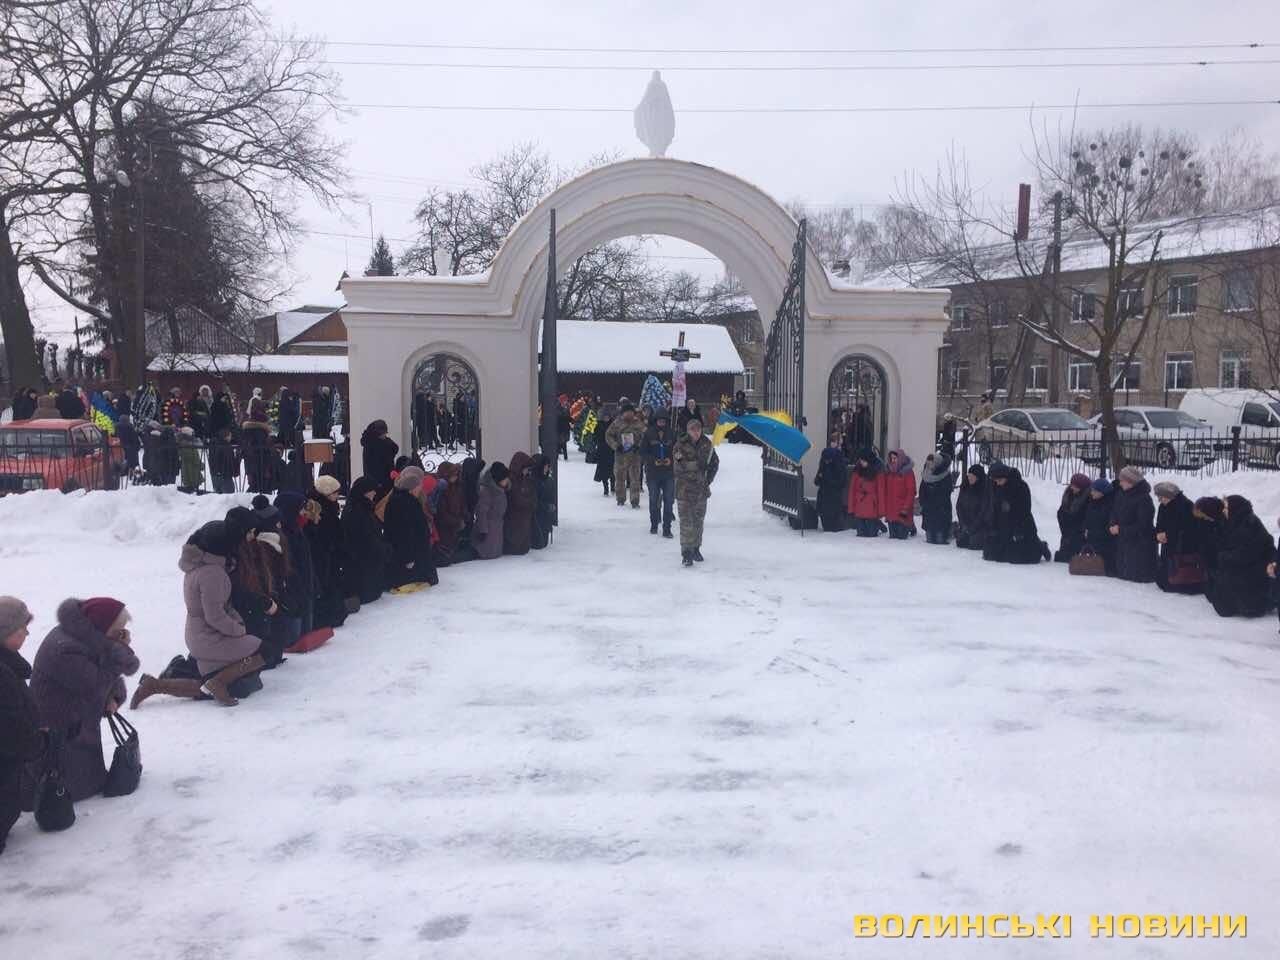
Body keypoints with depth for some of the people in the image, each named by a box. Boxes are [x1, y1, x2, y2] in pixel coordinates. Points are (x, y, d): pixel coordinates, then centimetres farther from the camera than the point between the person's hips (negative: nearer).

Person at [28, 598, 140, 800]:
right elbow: (96, 685, -31)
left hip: (82, 725, 9)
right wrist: (119, 650, -30)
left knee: (95, 781, 17)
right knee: (80, 788, -1)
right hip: (61, 735, -9)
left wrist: (114, 696, -13)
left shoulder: (86, 637, -2)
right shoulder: (64, 650, -32)